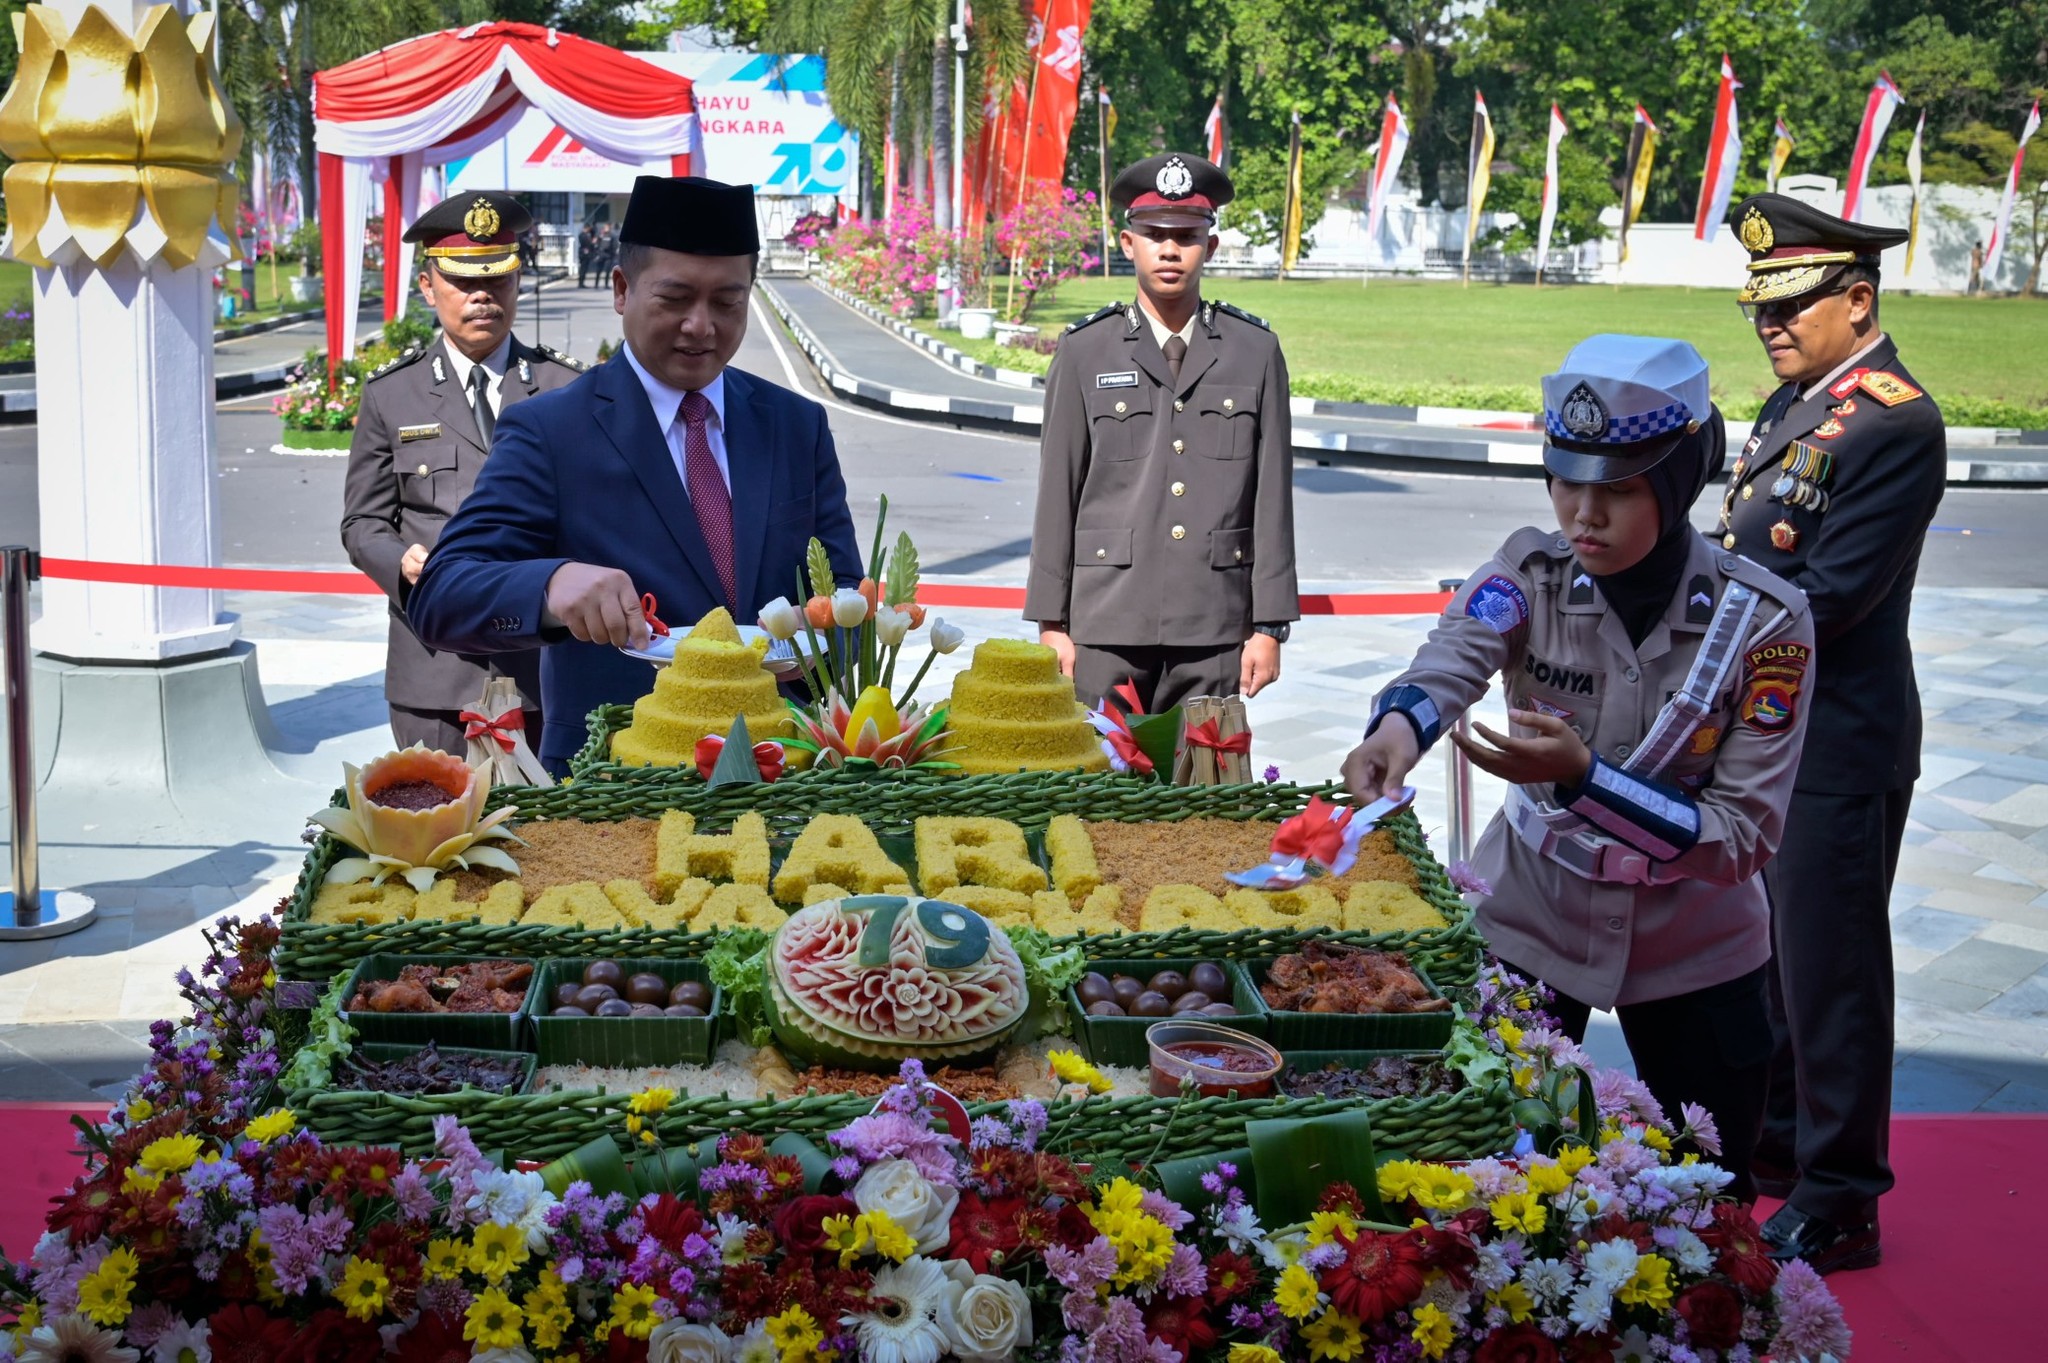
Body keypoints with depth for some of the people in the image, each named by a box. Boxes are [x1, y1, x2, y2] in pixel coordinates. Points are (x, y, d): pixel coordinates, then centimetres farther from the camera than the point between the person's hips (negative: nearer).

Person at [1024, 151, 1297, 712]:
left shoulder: (1256, 351, 7)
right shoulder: (1084, 352, 6)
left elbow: (1272, 496, 5)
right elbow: (1057, 493, 5)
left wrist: (1269, 626, 2)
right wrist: (1051, 623, 2)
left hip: (1214, 629, 1)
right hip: (1107, 625, 0)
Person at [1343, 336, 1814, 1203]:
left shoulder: (1763, 621, -18)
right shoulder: (1531, 573, -13)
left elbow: (1745, 837, -22)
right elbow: (1450, 660, -34)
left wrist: (1582, 776, -35)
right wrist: (1400, 724, -57)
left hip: (1694, 953, 0)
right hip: (1530, 921, 1)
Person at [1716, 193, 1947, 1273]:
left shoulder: (1896, 424, -17)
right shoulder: (1795, 402, 11)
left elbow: (1829, 595, -22)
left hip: (1835, 748, -9)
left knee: (1828, 974, 2)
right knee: (1757, 953, 20)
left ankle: (1837, 1205, 14)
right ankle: (1771, 1142, 37)